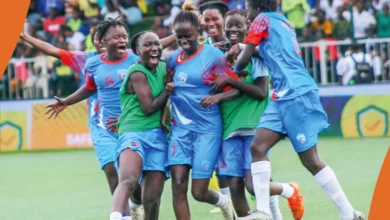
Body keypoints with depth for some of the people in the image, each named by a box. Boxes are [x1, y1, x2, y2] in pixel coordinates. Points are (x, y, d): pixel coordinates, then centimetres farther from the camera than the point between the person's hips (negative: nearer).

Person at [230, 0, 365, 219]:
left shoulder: (263, 19, -2)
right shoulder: (283, 22, 20)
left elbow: (245, 59, 0)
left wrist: (235, 70, 21)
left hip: (297, 95, -9)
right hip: (283, 97, 9)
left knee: (310, 160, -6)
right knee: (258, 147, 0)